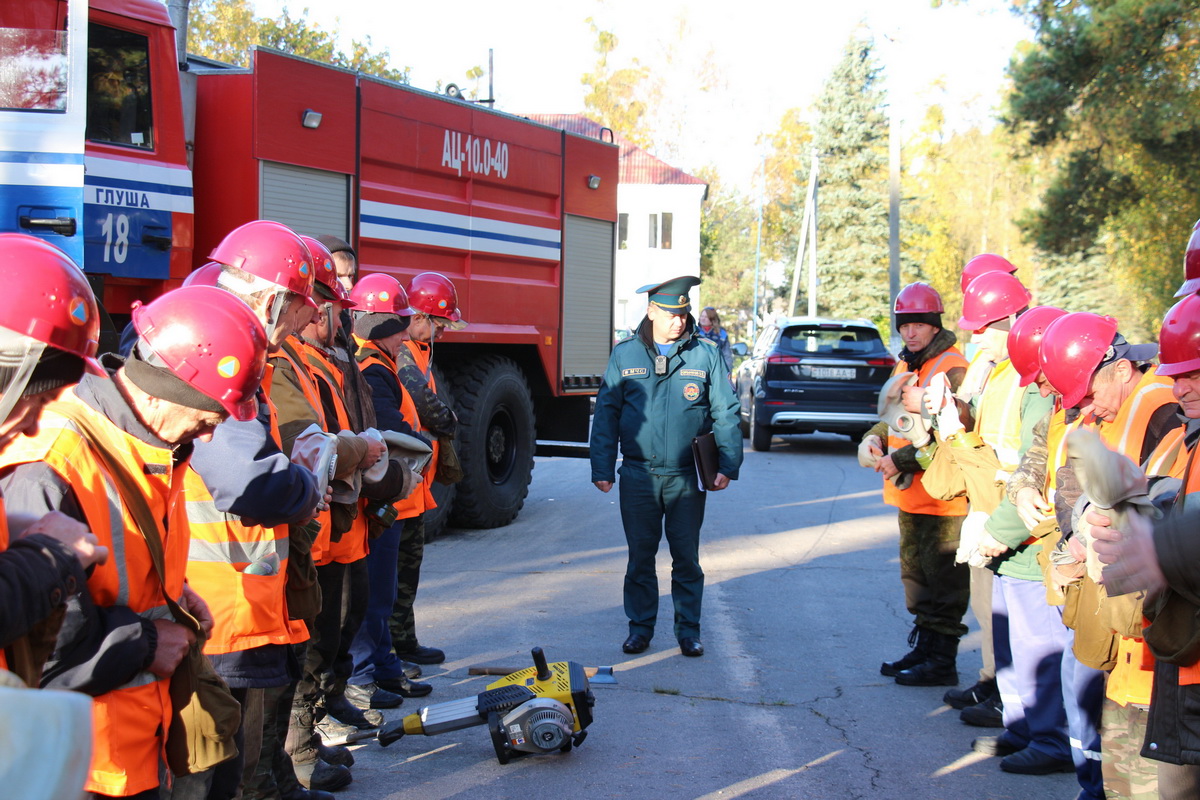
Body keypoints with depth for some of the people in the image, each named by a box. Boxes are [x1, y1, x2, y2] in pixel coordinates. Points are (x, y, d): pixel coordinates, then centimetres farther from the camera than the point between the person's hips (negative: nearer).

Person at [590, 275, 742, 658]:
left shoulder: (706, 354, 1)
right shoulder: (625, 354, 3)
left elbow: (725, 412, 3)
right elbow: (606, 414, 5)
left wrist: (728, 465, -4)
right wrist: (602, 469, 0)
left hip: (687, 478, -1)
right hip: (638, 477, 1)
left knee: (687, 558, 6)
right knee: (640, 556, 8)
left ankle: (689, 629, 16)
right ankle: (640, 627, 19)